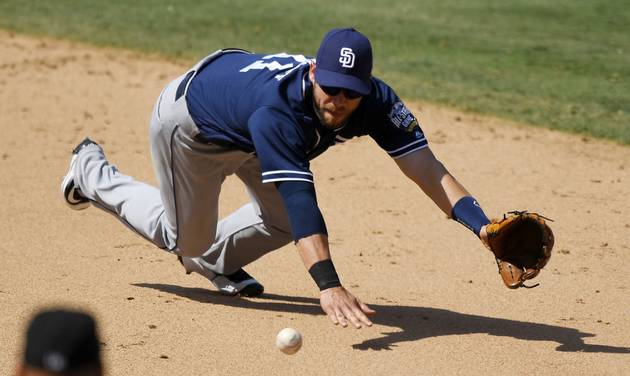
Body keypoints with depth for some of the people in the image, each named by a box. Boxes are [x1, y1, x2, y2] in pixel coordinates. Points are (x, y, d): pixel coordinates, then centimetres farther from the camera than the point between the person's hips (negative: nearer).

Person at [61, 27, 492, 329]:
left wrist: (483, 225, -51)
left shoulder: (376, 101, -30)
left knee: (282, 223, 10)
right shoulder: (278, 110, -47)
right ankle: (92, 172, 31)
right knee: (185, 240, 11)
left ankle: (214, 261, 39)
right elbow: (300, 199, -55)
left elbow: (427, 168, -38)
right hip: (188, 119, -6)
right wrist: (328, 285, -64)